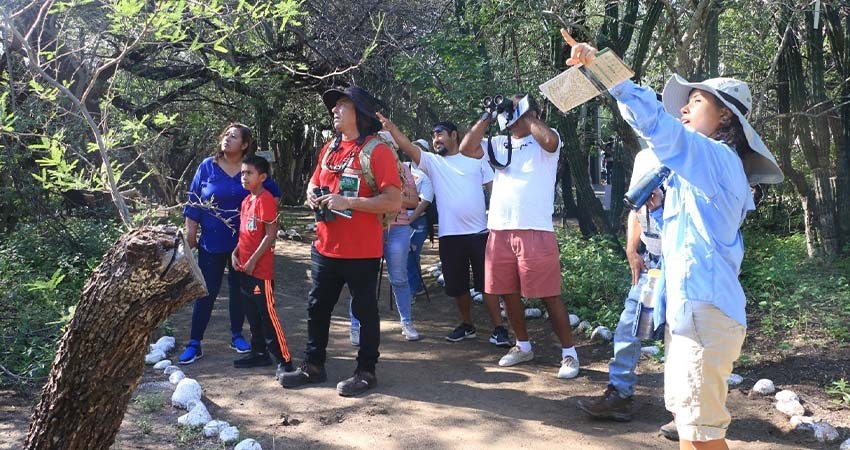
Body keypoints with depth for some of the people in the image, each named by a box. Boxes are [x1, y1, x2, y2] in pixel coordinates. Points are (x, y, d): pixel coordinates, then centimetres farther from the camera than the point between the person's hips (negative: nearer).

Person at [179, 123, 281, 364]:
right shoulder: (207, 166, -1)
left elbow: (274, 195, 10)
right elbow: (193, 202, 2)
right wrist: (190, 234, 1)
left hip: (243, 242, 1)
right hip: (211, 243, -1)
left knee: (239, 289, 12)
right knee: (206, 292, 1)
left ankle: (237, 335, 26)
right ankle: (194, 344, 7)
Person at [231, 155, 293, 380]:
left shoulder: (265, 200, -15)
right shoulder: (246, 201, 13)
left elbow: (271, 234, -18)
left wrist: (253, 260, -18)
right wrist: (235, 253, 5)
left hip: (261, 269, -9)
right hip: (245, 268, 9)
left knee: (267, 314, -7)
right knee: (252, 314, 16)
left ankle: (284, 360, -2)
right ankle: (259, 353, 28)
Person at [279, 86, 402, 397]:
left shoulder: (377, 151, -12)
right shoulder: (329, 148, 11)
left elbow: (394, 202, -19)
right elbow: (315, 181, 26)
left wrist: (347, 202, -24)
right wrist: (312, 194, 2)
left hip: (361, 252, -7)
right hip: (325, 247, 8)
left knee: (364, 311, 6)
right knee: (317, 307, 16)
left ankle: (366, 372, 19)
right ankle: (313, 366, 30)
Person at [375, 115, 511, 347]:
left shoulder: (476, 160, 7)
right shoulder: (433, 162, 8)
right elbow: (408, 147, -8)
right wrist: (391, 128, -24)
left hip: (479, 232, -2)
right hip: (450, 235, 2)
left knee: (487, 283, -1)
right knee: (458, 285, 10)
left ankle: (498, 328, 3)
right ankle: (467, 325, 27)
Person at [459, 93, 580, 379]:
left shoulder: (544, 142, 0)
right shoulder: (499, 144, 15)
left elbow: (549, 140, -24)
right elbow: (467, 148, 4)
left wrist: (525, 117, -9)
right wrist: (488, 117, 2)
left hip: (536, 231, -6)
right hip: (499, 231, 6)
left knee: (549, 296, -2)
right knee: (509, 293, 14)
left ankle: (569, 353, 9)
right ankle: (523, 346, 31)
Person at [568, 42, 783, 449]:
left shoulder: (714, 156, -9)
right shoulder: (705, 171, 19)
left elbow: (653, 118, -25)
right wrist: (659, 209, 12)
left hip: (704, 313, -10)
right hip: (690, 311, 10)